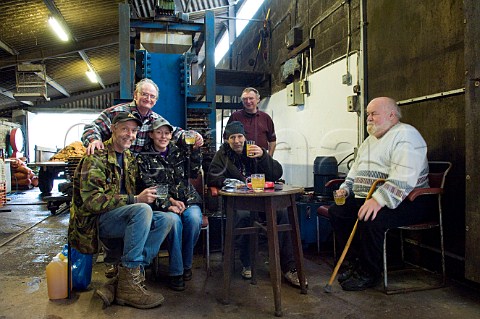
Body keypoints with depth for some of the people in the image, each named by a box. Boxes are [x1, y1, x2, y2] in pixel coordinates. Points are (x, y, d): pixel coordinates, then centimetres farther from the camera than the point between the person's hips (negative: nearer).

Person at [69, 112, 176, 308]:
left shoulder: (129, 159, 15)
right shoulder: (97, 157, -10)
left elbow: (132, 194, 21)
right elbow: (92, 201, -20)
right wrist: (135, 200, -26)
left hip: (124, 216, 8)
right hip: (95, 220, -7)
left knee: (167, 219, -14)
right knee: (143, 210, -33)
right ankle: (129, 282, -23)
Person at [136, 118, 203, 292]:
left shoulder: (179, 152, 15)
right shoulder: (144, 157, 7)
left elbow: (193, 172, 3)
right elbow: (148, 186, -5)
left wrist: (195, 150, -11)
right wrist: (168, 203, -17)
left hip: (187, 199, 3)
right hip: (160, 203, -2)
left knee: (194, 219, -29)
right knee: (174, 221, -33)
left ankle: (186, 264, -6)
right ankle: (176, 271, -18)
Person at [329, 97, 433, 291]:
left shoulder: (405, 135, -12)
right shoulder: (370, 140, 19)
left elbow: (403, 177, -27)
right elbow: (356, 170, 28)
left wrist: (379, 200, -35)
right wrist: (345, 188, 12)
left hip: (404, 202, -9)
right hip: (365, 199, 10)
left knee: (370, 220, -33)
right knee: (337, 211, -3)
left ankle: (369, 273, -9)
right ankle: (355, 262, 9)